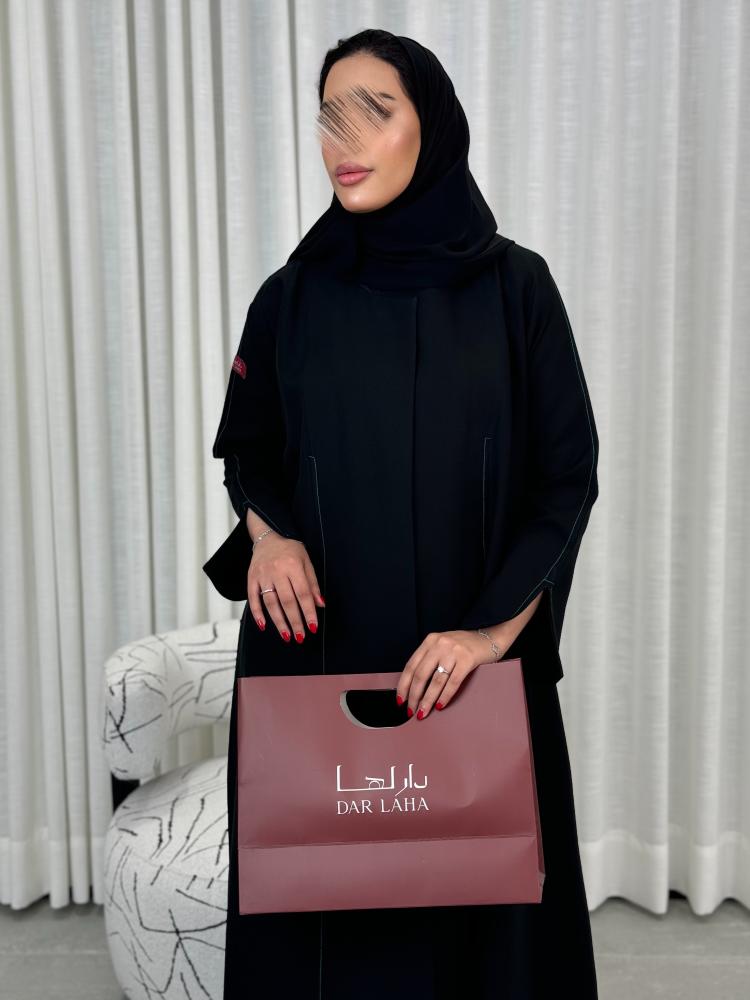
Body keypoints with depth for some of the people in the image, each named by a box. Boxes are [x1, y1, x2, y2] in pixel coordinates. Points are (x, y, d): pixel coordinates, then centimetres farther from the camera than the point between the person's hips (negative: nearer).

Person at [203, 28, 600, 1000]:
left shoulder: (515, 284, -2)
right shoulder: (291, 297, 3)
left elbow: (568, 474, -3)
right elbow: (244, 447, 14)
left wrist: (493, 628, -15)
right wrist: (266, 532, -7)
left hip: (474, 664, -1)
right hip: (318, 657, 1)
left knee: (475, 886, 6)